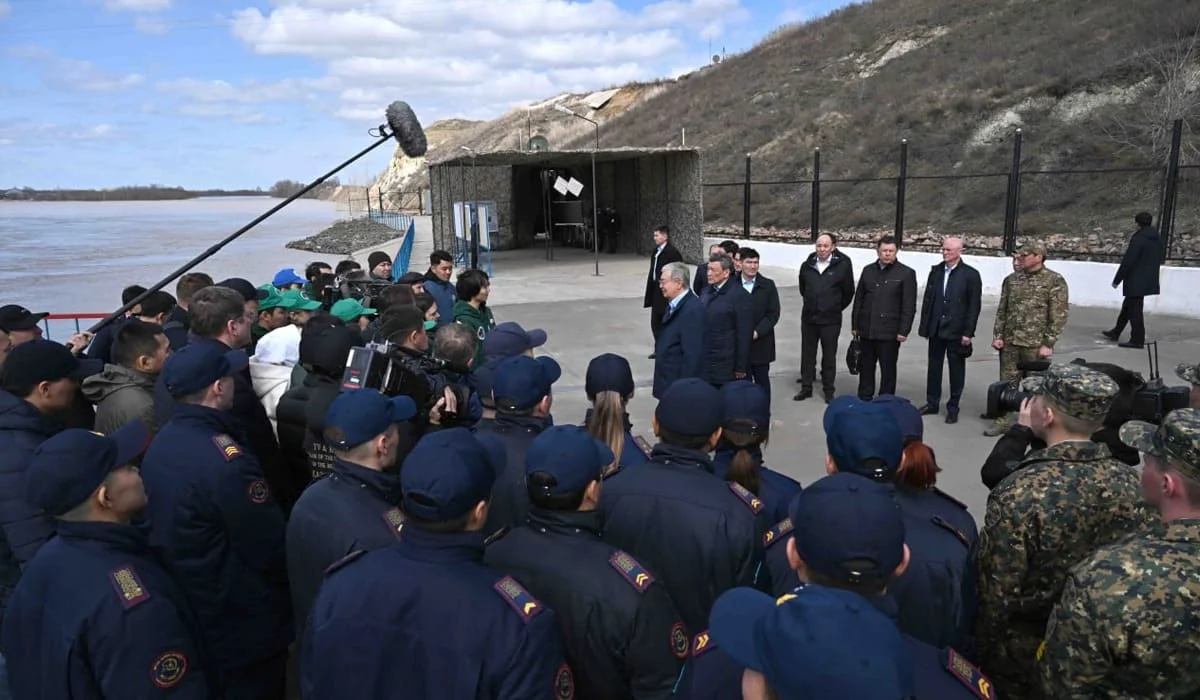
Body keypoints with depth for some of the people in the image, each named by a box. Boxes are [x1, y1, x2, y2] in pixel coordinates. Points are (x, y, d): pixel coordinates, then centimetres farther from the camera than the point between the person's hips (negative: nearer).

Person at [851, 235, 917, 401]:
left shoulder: (906, 274, -3)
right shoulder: (868, 271, 10)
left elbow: (909, 306, -6)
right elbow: (858, 300, 14)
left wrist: (903, 330, -11)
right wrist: (855, 325, 11)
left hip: (889, 332, -4)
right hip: (866, 330, 4)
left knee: (888, 370, 4)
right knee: (866, 368, 12)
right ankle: (864, 400, 22)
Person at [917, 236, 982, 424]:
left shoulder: (971, 275, -7)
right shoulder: (935, 271, 6)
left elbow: (974, 306, -8)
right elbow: (928, 299, 8)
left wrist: (968, 333, -12)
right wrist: (924, 326, 5)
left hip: (957, 331, -4)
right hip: (936, 329, 4)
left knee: (956, 370, 6)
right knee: (934, 367, 11)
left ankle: (953, 408, 16)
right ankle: (932, 403, 23)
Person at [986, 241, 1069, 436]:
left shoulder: (1055, 281, -6)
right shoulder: (1011, 279, 8)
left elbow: (1059, 316, -9)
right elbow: (1002, 310, 12)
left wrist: (1048, 344, -13)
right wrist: (997, 336, 4)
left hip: (1035, 345, -4)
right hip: (1009, 342, 4)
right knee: (1006, 382, 9)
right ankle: (1003, 420, 19)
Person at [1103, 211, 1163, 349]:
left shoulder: (1138, 239, -18)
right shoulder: (1158, 240, 8)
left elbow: (1127, 262, -19)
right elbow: (1159, 260, 14)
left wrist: (1117, 280, -11)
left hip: (1135, 281, -9)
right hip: (1149, 280, 9)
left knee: (1134, 310, -2)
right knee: (1127, 306, 20)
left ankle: (1137, 340, 1)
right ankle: (1115, 332, 30)